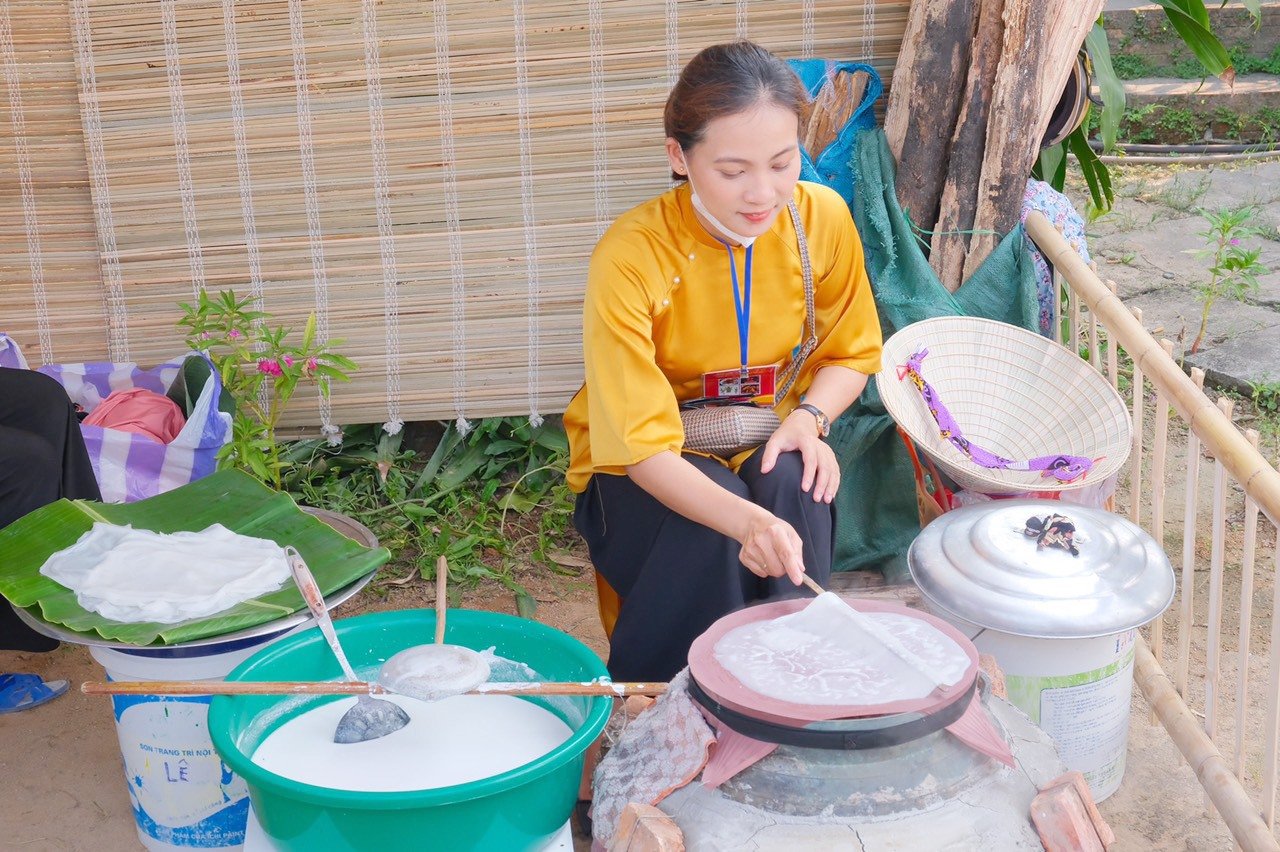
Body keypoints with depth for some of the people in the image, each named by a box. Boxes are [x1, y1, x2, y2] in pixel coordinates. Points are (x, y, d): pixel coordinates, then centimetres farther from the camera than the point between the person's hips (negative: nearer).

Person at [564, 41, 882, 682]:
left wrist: (809, 416, -18)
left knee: (792, 482, -30)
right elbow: (643, 445, -29)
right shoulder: (629, 257, -27)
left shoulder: (822, 218, -14)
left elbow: (850, 354, 5)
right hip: (644, 471, -3)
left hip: (762, 445, 3)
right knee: (712, 529, -33)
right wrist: (744, 520, -47)